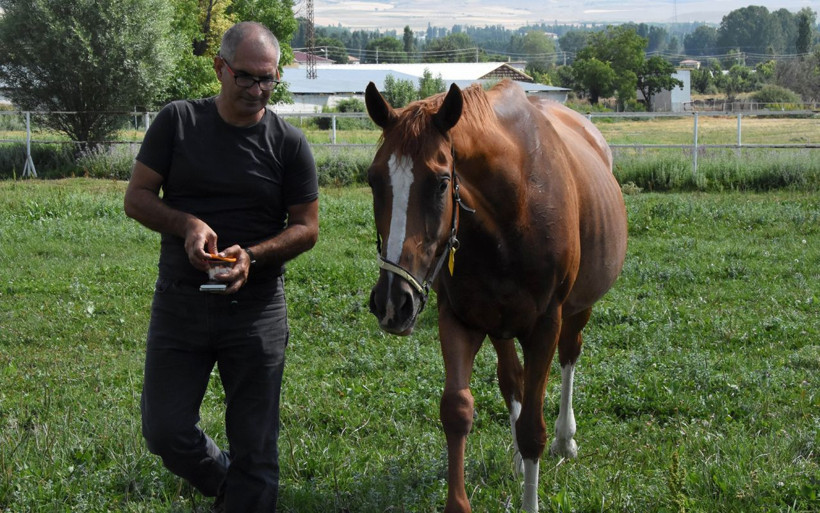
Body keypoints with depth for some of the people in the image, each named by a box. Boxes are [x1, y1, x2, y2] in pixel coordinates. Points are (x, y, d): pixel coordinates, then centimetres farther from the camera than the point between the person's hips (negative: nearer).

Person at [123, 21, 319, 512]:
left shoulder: (289, 144, -2)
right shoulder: (178, 121, 0)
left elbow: (307, 227, 0)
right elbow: (137, 197, 0)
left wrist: (251, 255, -18)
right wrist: (187, 225, -19)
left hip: (256, 307, -1)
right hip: (179, 301, 1)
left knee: (255, 444, 4)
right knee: (165, 431, 4)